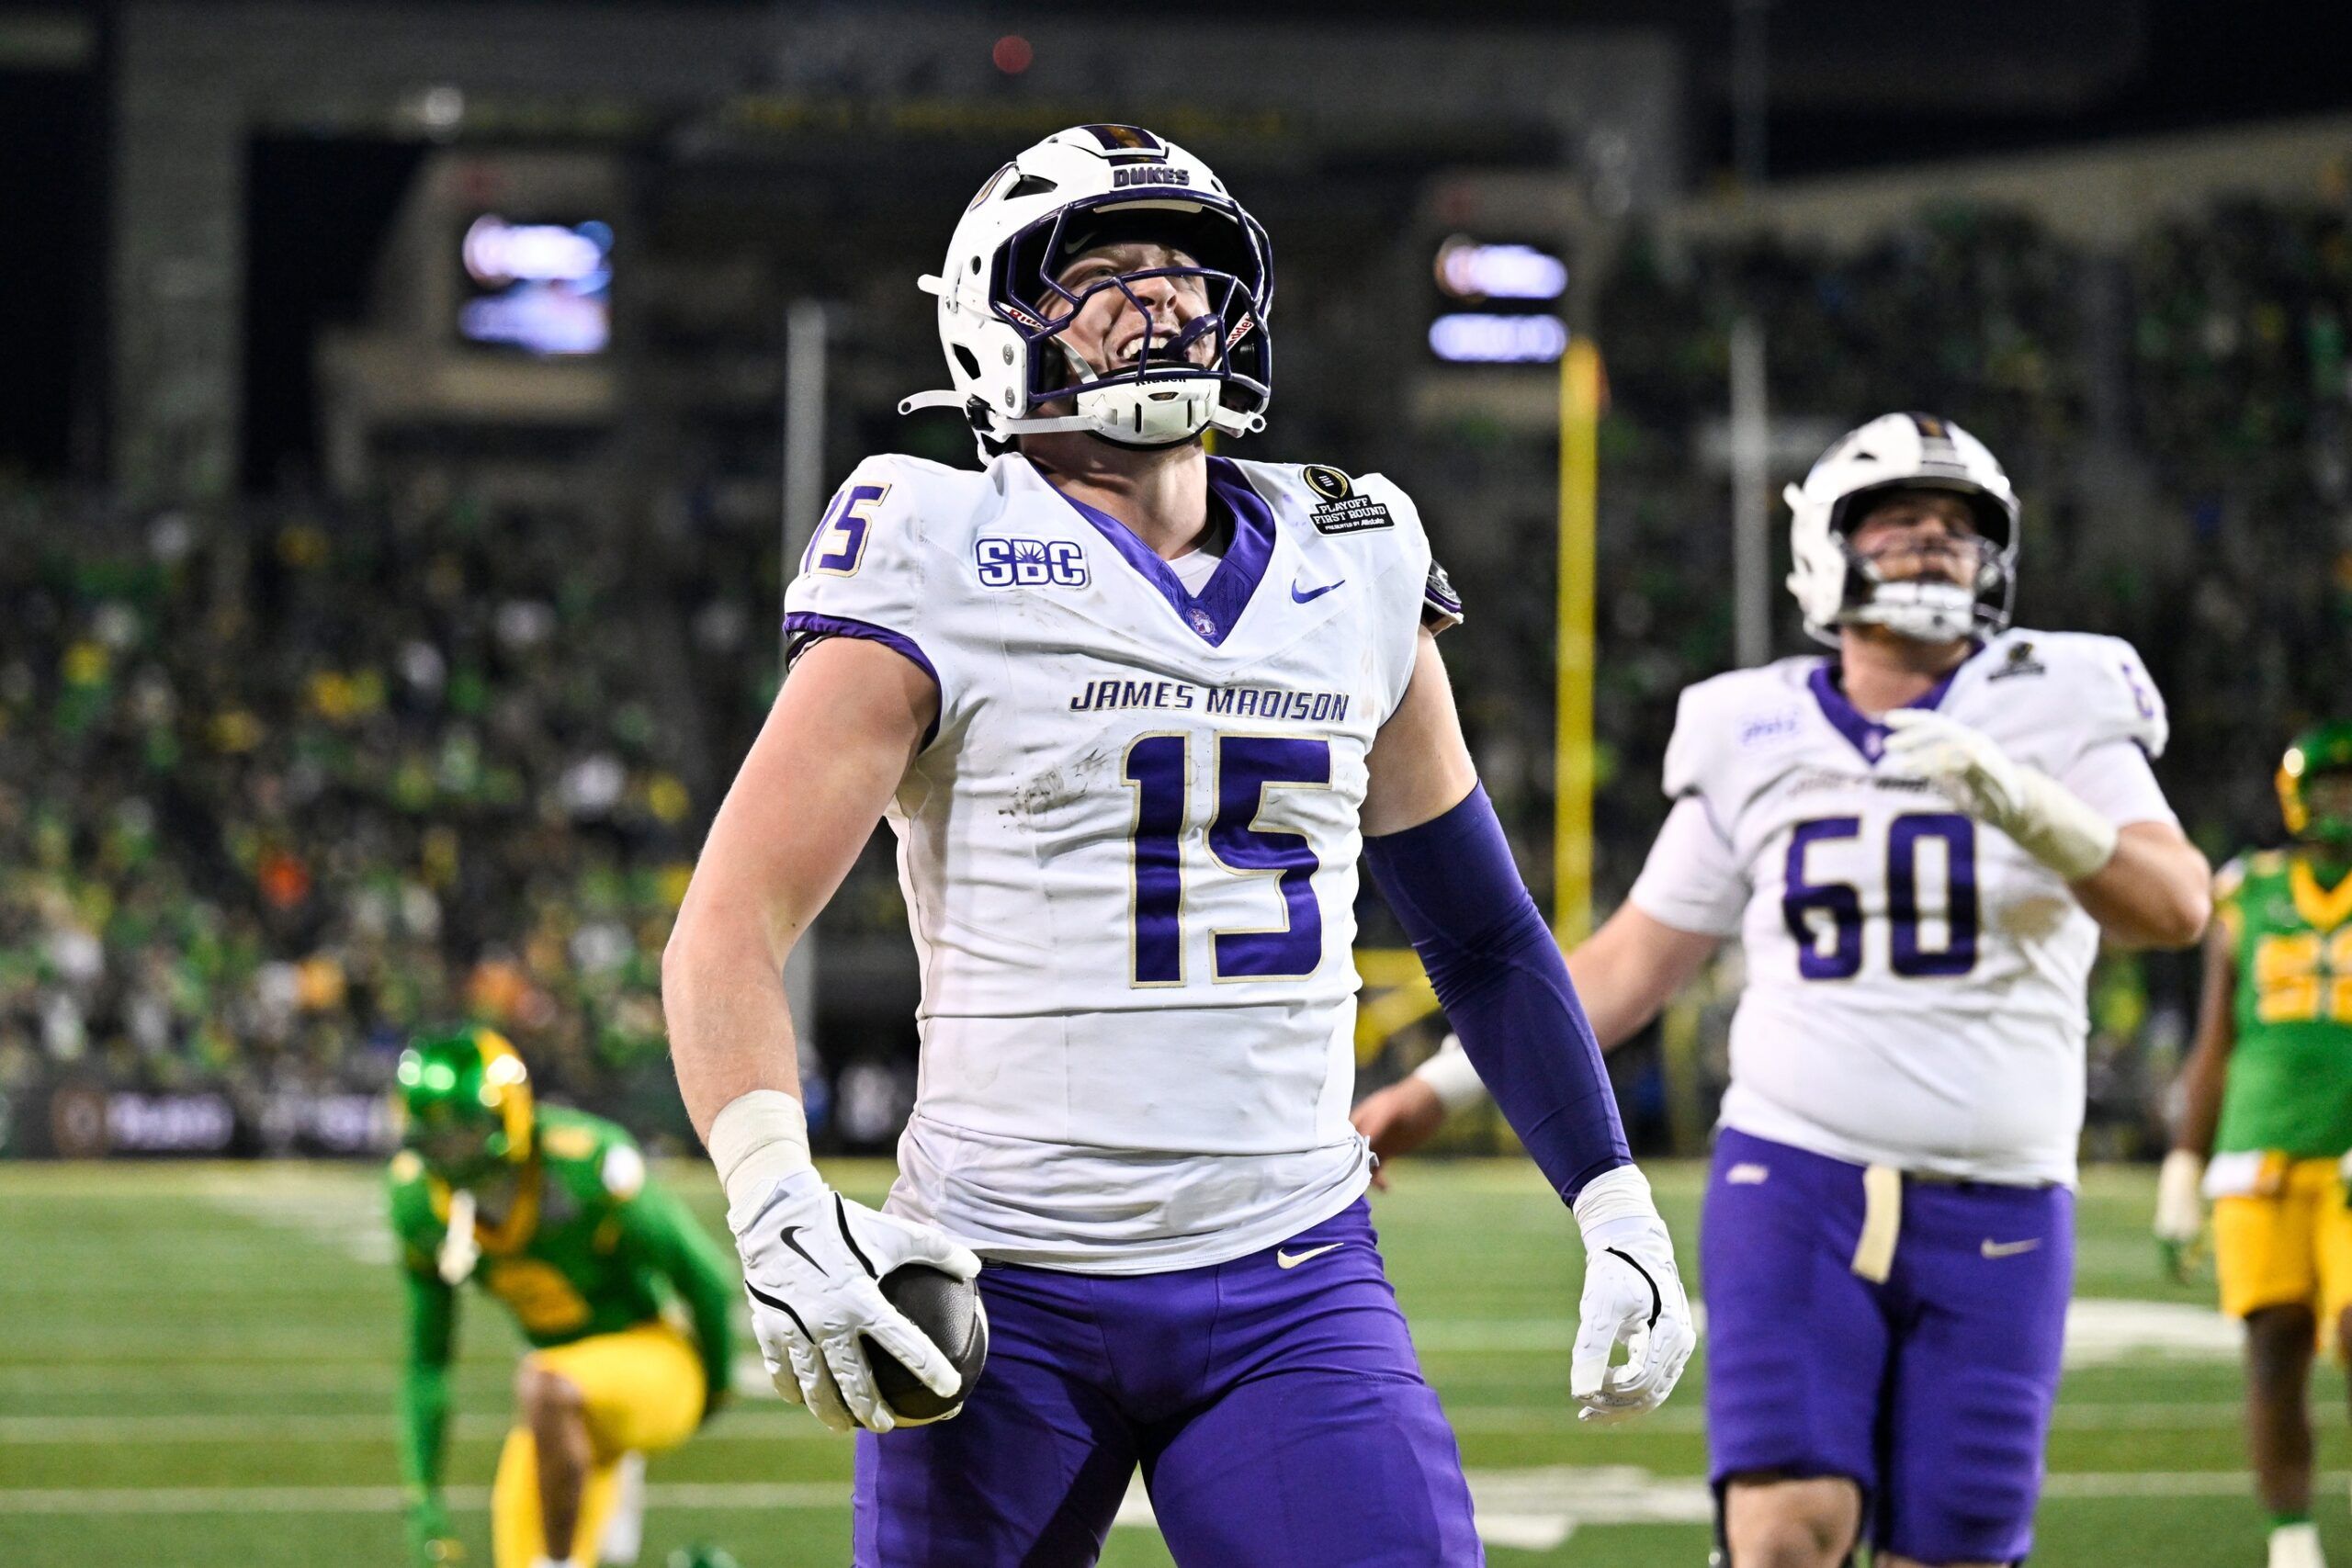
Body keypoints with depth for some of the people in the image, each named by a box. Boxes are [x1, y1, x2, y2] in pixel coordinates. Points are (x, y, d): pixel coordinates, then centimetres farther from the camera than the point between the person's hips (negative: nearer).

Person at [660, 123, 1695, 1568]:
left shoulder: (1353, 581, 10)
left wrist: (1617, 1209, 14)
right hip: (1010, 1295, -3)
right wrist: (778, 1206, -25)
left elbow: (1484, 933, 20)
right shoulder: (943, 580, -5)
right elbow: (732, 928, -9)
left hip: (1293, 1286, 3)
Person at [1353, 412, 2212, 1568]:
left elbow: (2174, 908, -11)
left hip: (1993, 1214, 0)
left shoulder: (2057, 713, 3)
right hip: (1796, 1181, 0)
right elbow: (1634, 960, 16)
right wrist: (1443, 1089, 11)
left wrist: (2021, 805, -27)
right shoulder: (1758, 741, 8)